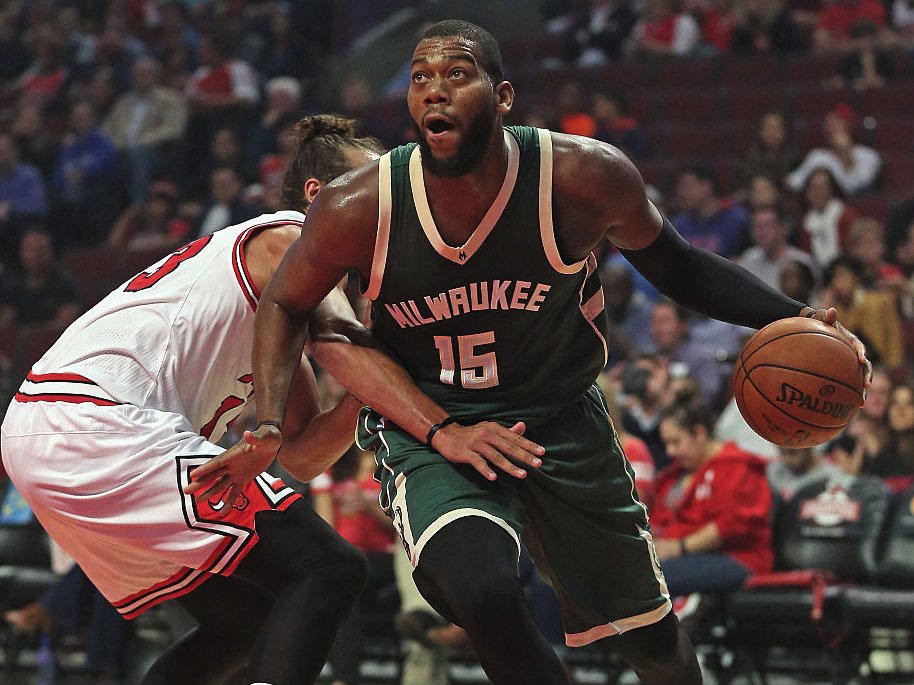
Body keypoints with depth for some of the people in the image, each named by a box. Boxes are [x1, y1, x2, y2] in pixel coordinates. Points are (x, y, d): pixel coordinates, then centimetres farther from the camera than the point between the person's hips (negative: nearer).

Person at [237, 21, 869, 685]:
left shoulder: (585, 176, -20)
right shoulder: (358, 209, -20)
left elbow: (672, 264, -1)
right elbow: (286, 306, -3)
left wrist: (790, 318, -13)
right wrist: (267, 427, -16)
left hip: (560, 418, 2)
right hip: (427, 426, -2)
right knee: (481, 589, -32)